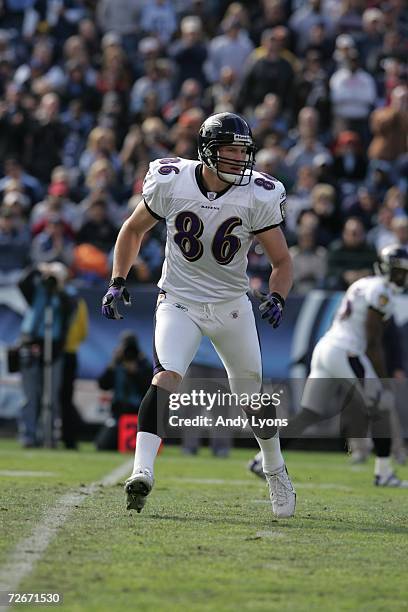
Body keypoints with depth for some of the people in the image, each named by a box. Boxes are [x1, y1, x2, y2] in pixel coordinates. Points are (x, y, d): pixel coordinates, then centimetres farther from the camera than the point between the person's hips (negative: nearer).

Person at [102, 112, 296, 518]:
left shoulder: (258, 197, -13)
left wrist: (277, 298, -23)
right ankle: (142, 472, -31)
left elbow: (282, 261, -4)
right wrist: (117, 282, -3)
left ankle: (275, 470, 36)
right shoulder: (171, 183, -13)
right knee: (166, 377, -25)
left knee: (253, 396, 11)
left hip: (232, 306, 1)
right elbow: (133, 229, 5)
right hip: (179, 302, -1)